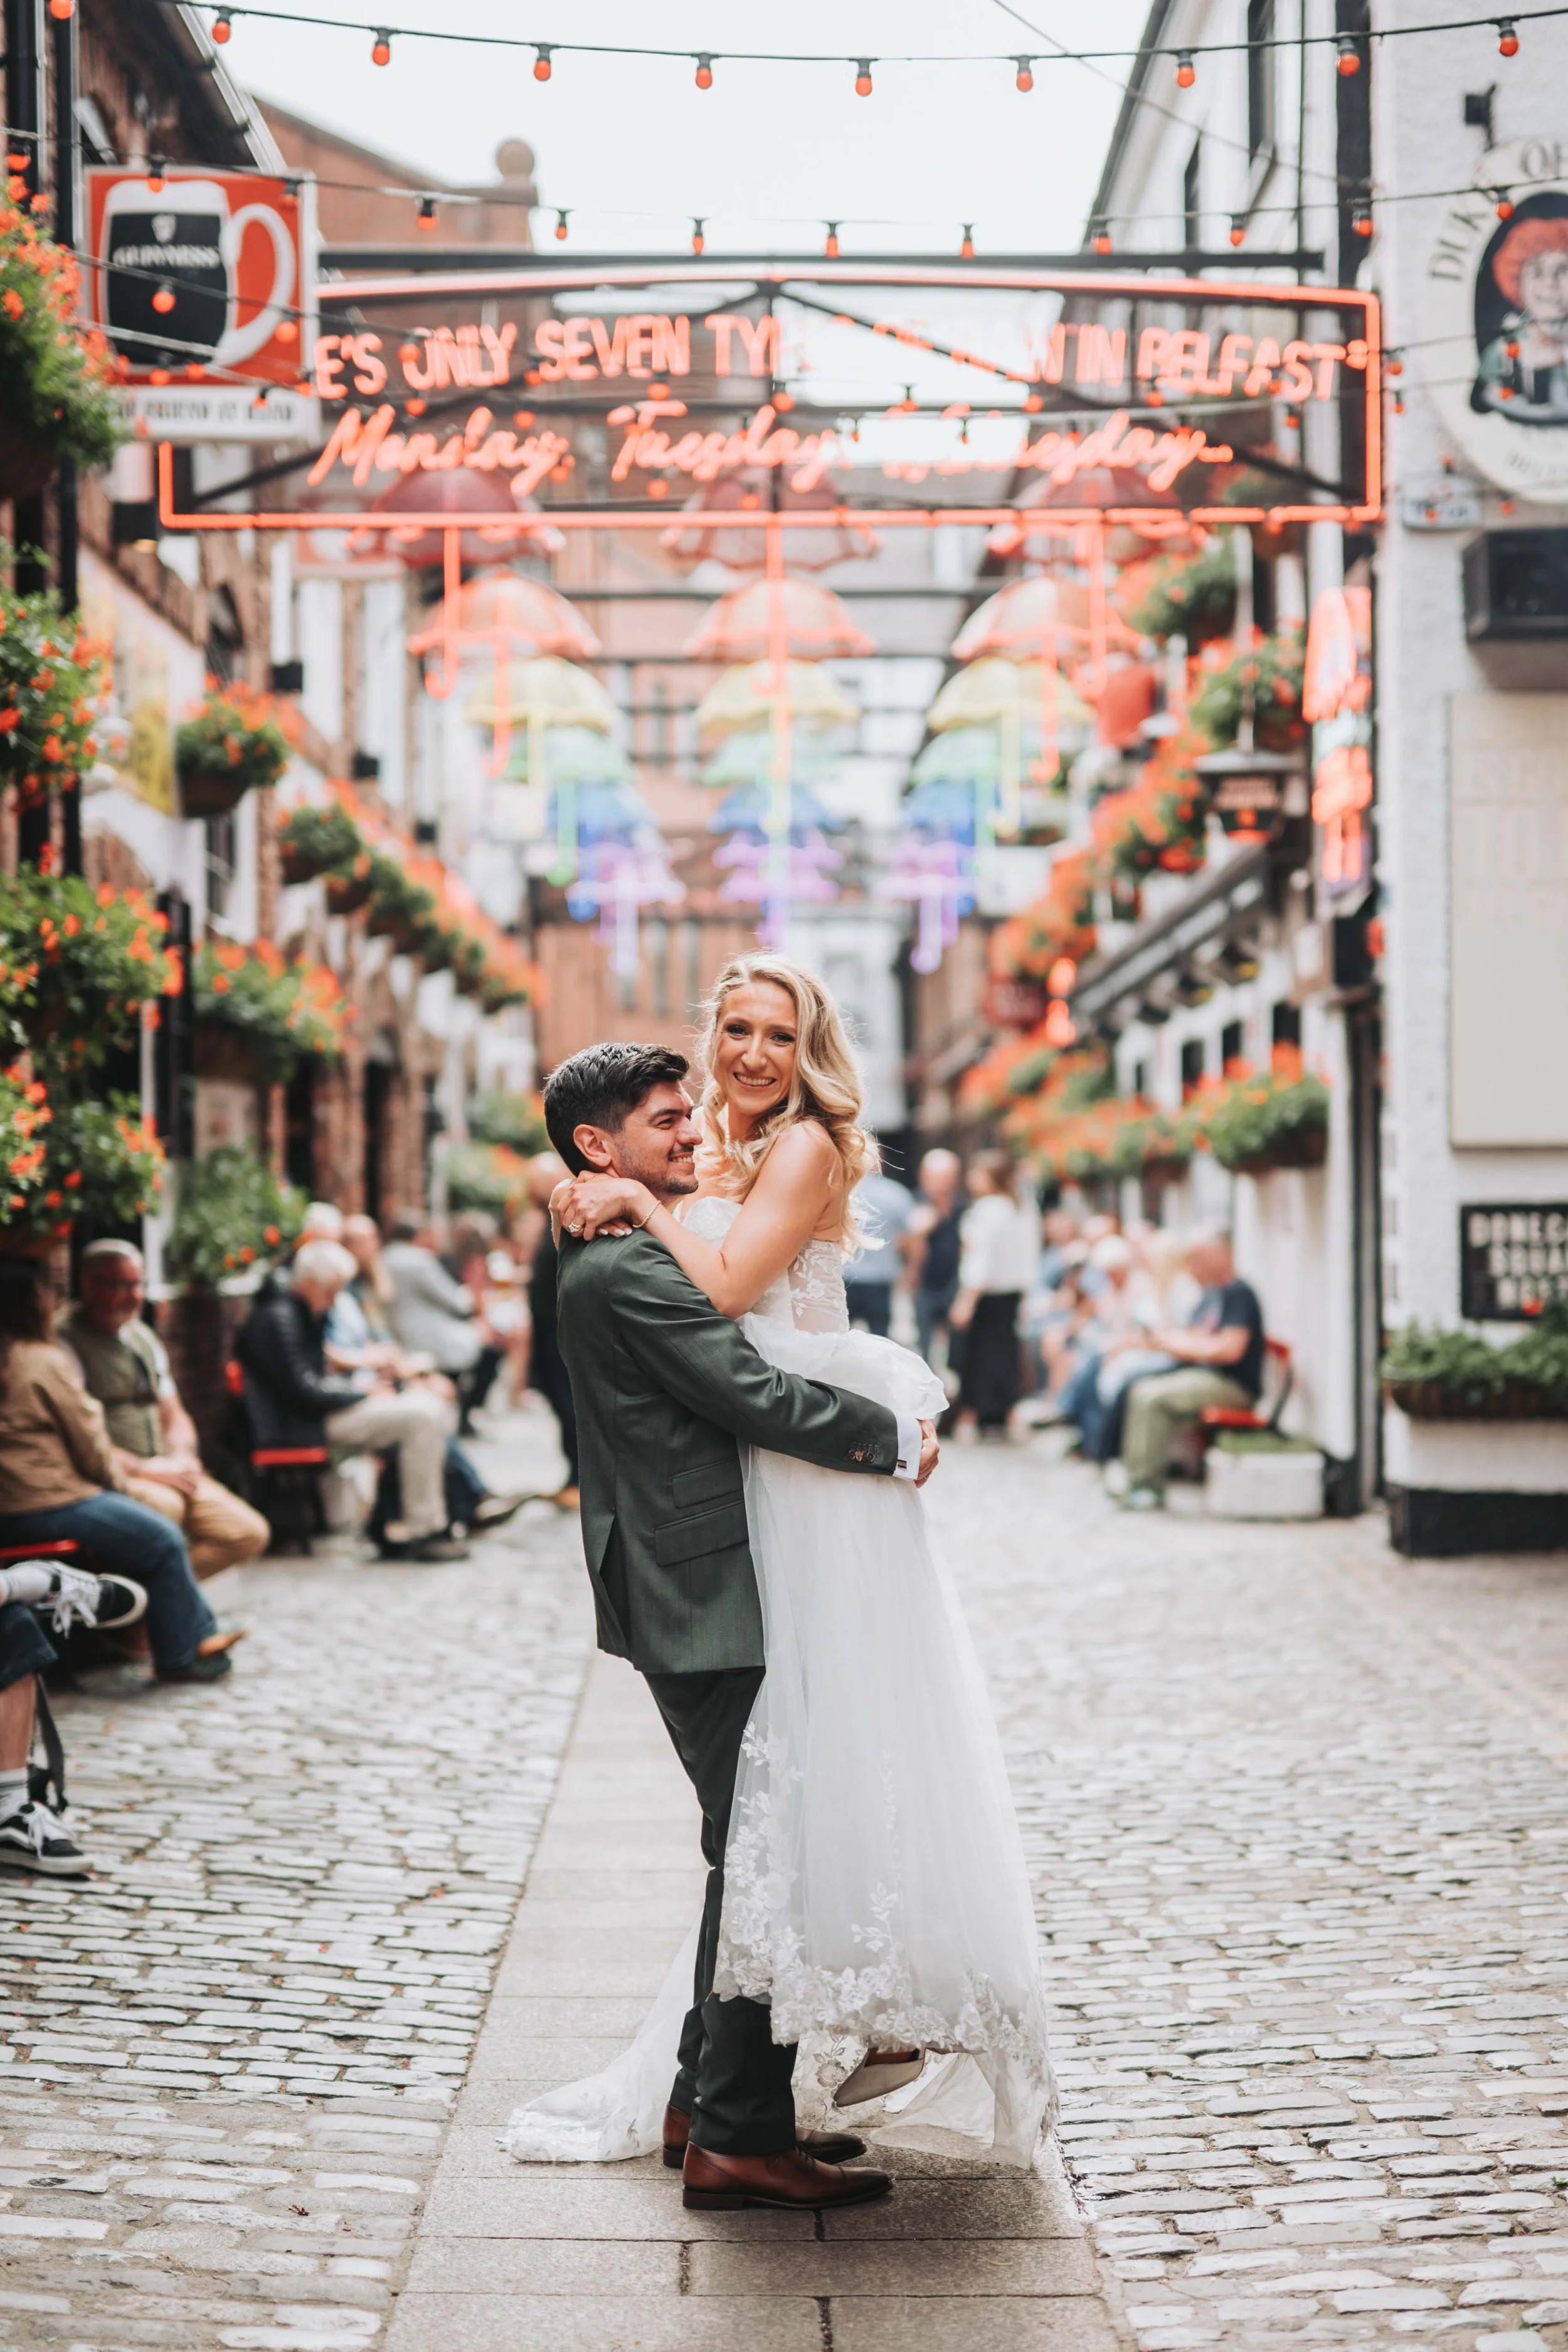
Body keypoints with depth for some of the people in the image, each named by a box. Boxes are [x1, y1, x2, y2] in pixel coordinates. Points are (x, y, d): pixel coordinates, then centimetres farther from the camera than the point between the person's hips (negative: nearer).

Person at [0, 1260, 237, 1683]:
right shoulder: (44, 1362, -15)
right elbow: (89, 1442, -10)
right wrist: (116, 1482, 9)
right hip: (49, 1505, -10)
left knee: (155, 1531, 21)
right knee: (164, 1541, 1)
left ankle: (200, 1632, 24)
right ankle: (180, 1656, 10)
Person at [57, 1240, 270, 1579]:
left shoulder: (143, 1336, 21)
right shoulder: (65, 1340, -7)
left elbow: (174, 1416, 27)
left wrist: (181, 1459, 4)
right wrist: (144, 1469, -14)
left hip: (165, 1472, 9)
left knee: (250, 1532, -8)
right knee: (164, 1505, -40)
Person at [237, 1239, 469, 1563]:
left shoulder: (308, 1314, 17)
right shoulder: (278, 1317, -15)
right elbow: (303, 1390, -20)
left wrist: (359, 1381, 5)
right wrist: (361, 1390, -10)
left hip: (321, 1409, 11)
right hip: (300, 1425, -11)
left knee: (434, 1406, 3)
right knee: (422, 1416, -21)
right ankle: (420, 1529, -16)